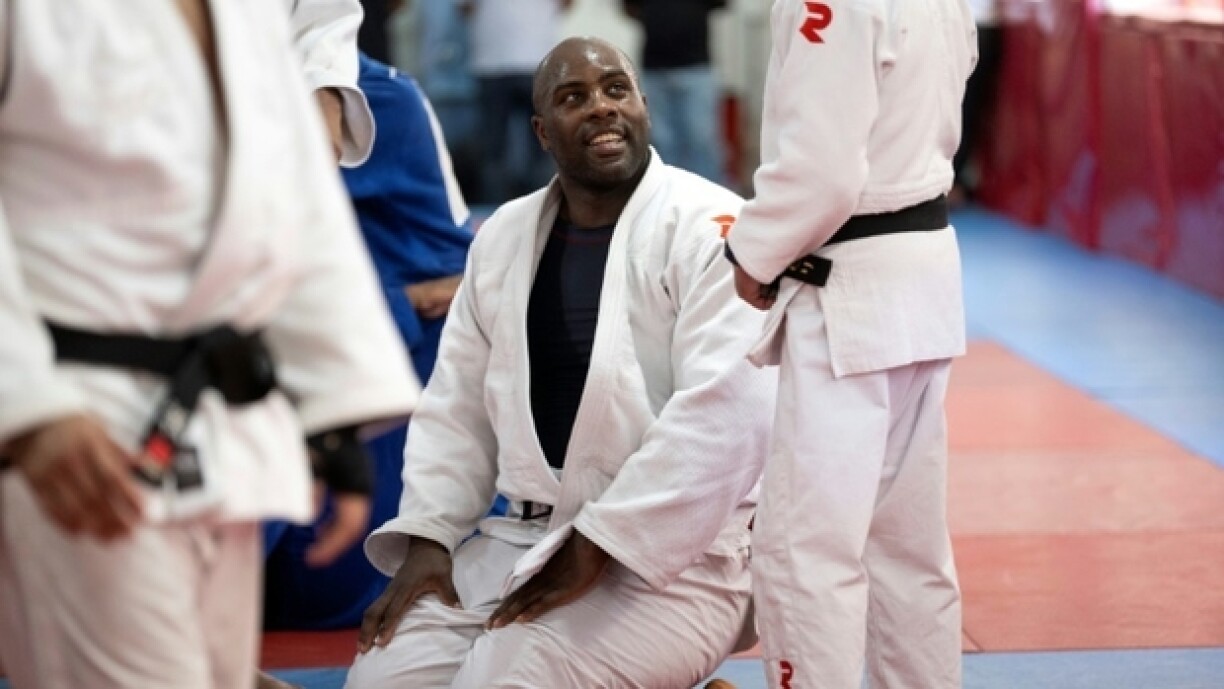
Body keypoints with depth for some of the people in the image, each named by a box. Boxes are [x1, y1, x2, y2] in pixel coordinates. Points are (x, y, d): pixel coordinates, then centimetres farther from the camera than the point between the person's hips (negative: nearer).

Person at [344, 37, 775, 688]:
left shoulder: (711, 229, -10)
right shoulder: (503, 236, 11)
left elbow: (724, 416, -19)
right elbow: (457, 407, 15)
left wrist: (595, 546, -20)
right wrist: (426, 540, 0)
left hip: (672, 553, -6)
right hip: (522, 539, 6)